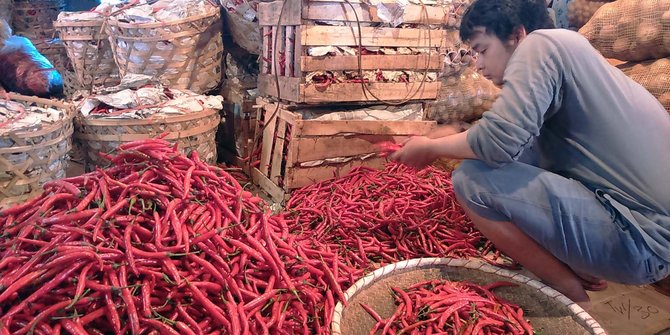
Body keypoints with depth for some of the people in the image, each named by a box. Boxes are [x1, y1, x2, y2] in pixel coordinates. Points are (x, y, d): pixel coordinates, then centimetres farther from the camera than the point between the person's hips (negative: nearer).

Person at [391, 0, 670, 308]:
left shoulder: (541, 43, -11)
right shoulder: (562, 52, 17)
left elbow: (499, 140, -24)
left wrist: (429, 148, -8)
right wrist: (458, 138, 16)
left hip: (641, 237, -10)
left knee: (472, 177, -18)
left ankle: (570, 293, -1)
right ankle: (577, 267, 13)